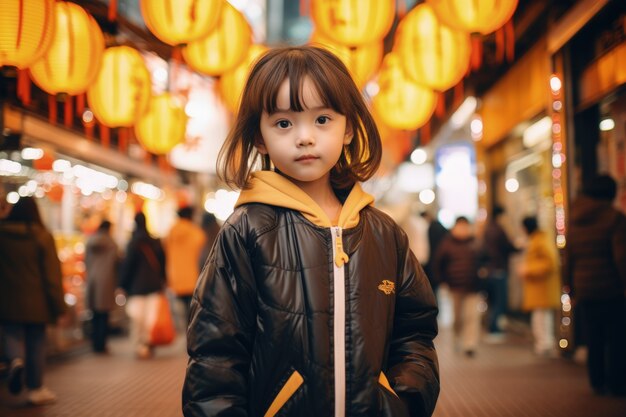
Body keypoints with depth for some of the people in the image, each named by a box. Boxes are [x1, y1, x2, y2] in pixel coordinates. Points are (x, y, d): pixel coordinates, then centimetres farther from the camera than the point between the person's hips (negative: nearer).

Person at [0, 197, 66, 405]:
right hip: (35, 302, -1)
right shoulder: (42, 236, -8)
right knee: (36, 343, 8)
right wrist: (57, 305, -4)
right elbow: (52, 273, -9)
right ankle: (35, 389, 14)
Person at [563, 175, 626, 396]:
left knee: (594, 340, 12)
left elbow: (569, 257, 11)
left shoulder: (574, 222, 8)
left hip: (584, 290, 5)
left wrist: (571, 286, 18)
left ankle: (598, 383, 16)